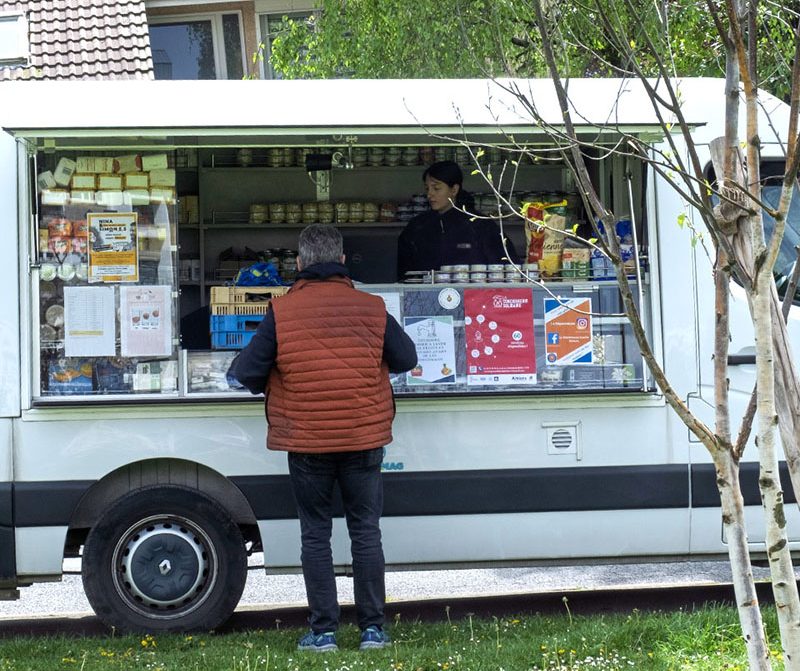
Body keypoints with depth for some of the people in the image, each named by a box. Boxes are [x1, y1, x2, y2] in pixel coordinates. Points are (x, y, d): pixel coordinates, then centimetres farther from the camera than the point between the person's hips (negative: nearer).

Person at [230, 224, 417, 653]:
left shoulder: (281, 312, -8)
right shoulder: (372, 309, -3)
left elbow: (246, 372, -9)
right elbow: (406, 360, 8)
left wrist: (271, 388, 13)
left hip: (305, 444, -1)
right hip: (363, 440, 1)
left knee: (315, 536, 9)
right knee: (366, 532, 10)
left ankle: (323, 631, 11)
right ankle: (373, 629, 12)